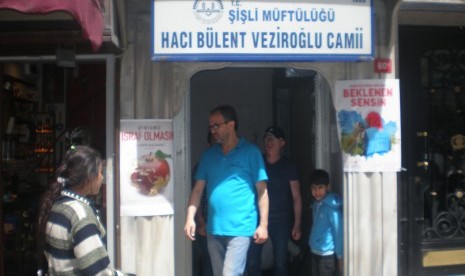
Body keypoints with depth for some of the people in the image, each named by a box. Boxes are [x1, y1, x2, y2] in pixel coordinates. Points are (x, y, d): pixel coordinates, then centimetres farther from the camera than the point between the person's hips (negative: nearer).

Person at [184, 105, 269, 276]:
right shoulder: (209, 154, 10)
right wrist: (190, 218, -4)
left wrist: (263, 224, -6)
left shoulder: (250, 152, -2)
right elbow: (198, 189, 9)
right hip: (213, 228, 5)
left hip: (239, 228, -5)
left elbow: (262, 190, -2)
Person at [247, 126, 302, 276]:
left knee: (280, 263, 5)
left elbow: (296, 197, 1)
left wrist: (297, 224, -5)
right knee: (252, 262, -3)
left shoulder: (288, 166, 2)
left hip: (281, 220, -1)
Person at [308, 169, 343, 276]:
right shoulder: (316, 204, 7)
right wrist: (313, 250, 15)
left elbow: (339, 231, -17)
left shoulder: (332, 206, -18)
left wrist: (340, 257, -16)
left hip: (327, 255, -8)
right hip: (315, 253, 8)